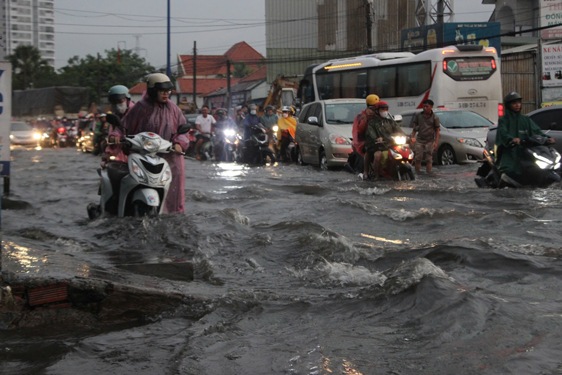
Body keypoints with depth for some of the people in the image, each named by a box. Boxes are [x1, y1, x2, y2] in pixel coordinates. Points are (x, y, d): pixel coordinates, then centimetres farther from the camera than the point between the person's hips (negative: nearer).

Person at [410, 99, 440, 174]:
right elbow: (415, 127, 14)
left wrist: (436, 142, -8)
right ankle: (417, 173, 7)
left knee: (429, 159, -2)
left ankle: (428, 173, 2)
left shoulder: (435, 117, -1)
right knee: (418, 158, 0)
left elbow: (437, 131, 0)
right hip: (419, 140, 2)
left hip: (430, 141, -2)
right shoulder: (418, 116, 6)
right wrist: (412, 136, 2)